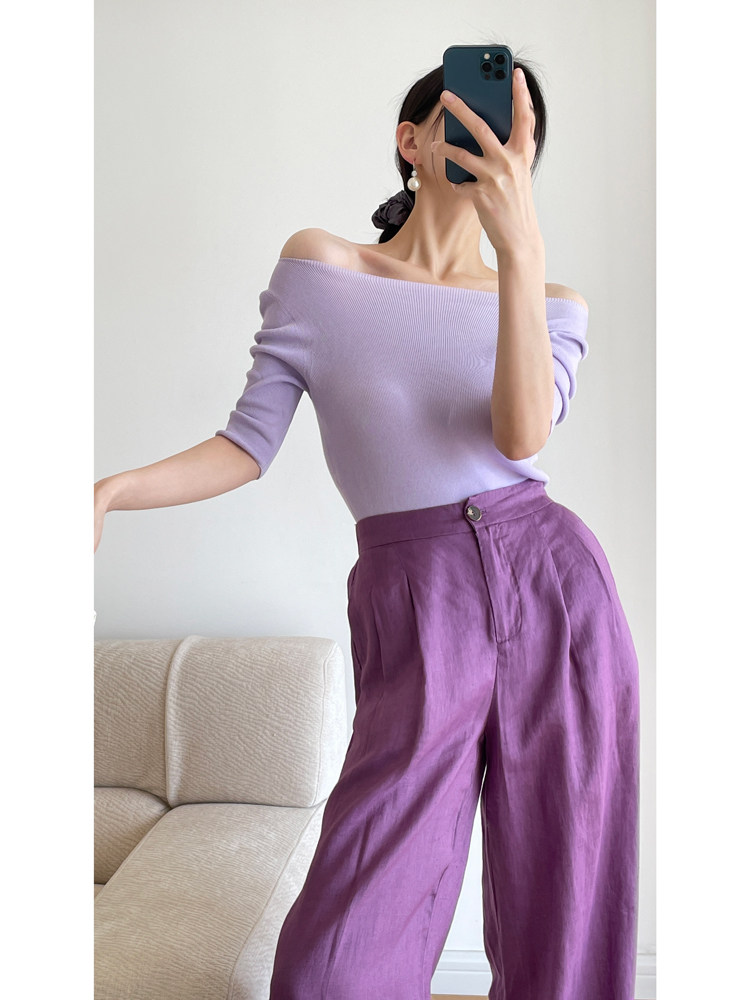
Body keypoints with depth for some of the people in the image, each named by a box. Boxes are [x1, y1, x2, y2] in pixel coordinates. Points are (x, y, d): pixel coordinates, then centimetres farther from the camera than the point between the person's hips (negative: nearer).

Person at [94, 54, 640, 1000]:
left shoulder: (553, 304, 12)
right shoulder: (317, 264, 9)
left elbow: (522, 435, -9)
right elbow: (247, 446, 7)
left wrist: (521, 246, -17)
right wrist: (111, 490, -7)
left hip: (556, 586, 3)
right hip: (415, 610, -2)